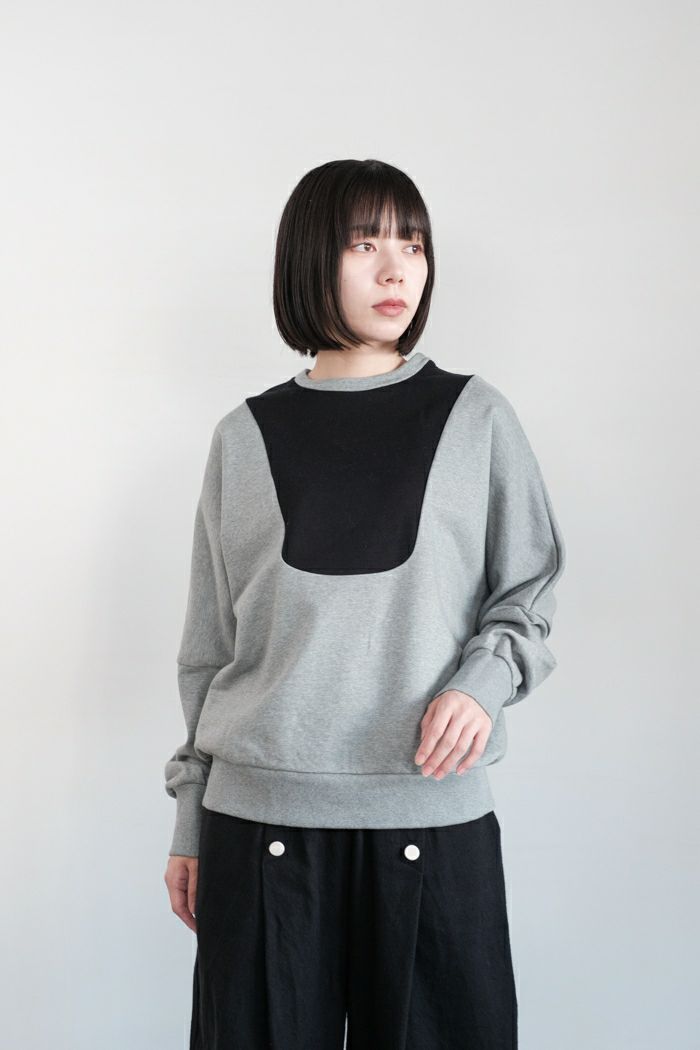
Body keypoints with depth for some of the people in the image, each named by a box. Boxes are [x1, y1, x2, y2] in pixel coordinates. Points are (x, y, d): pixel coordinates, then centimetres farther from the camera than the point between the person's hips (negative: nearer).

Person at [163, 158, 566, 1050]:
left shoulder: (476, 418, 5)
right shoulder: (246, 438, 7)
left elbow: (527, 593, 12)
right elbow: (209, 644, 11)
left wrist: (483, 678, -9)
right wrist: (190, 820, 12)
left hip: (434, 816, 0)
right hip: (259, 817, 1)